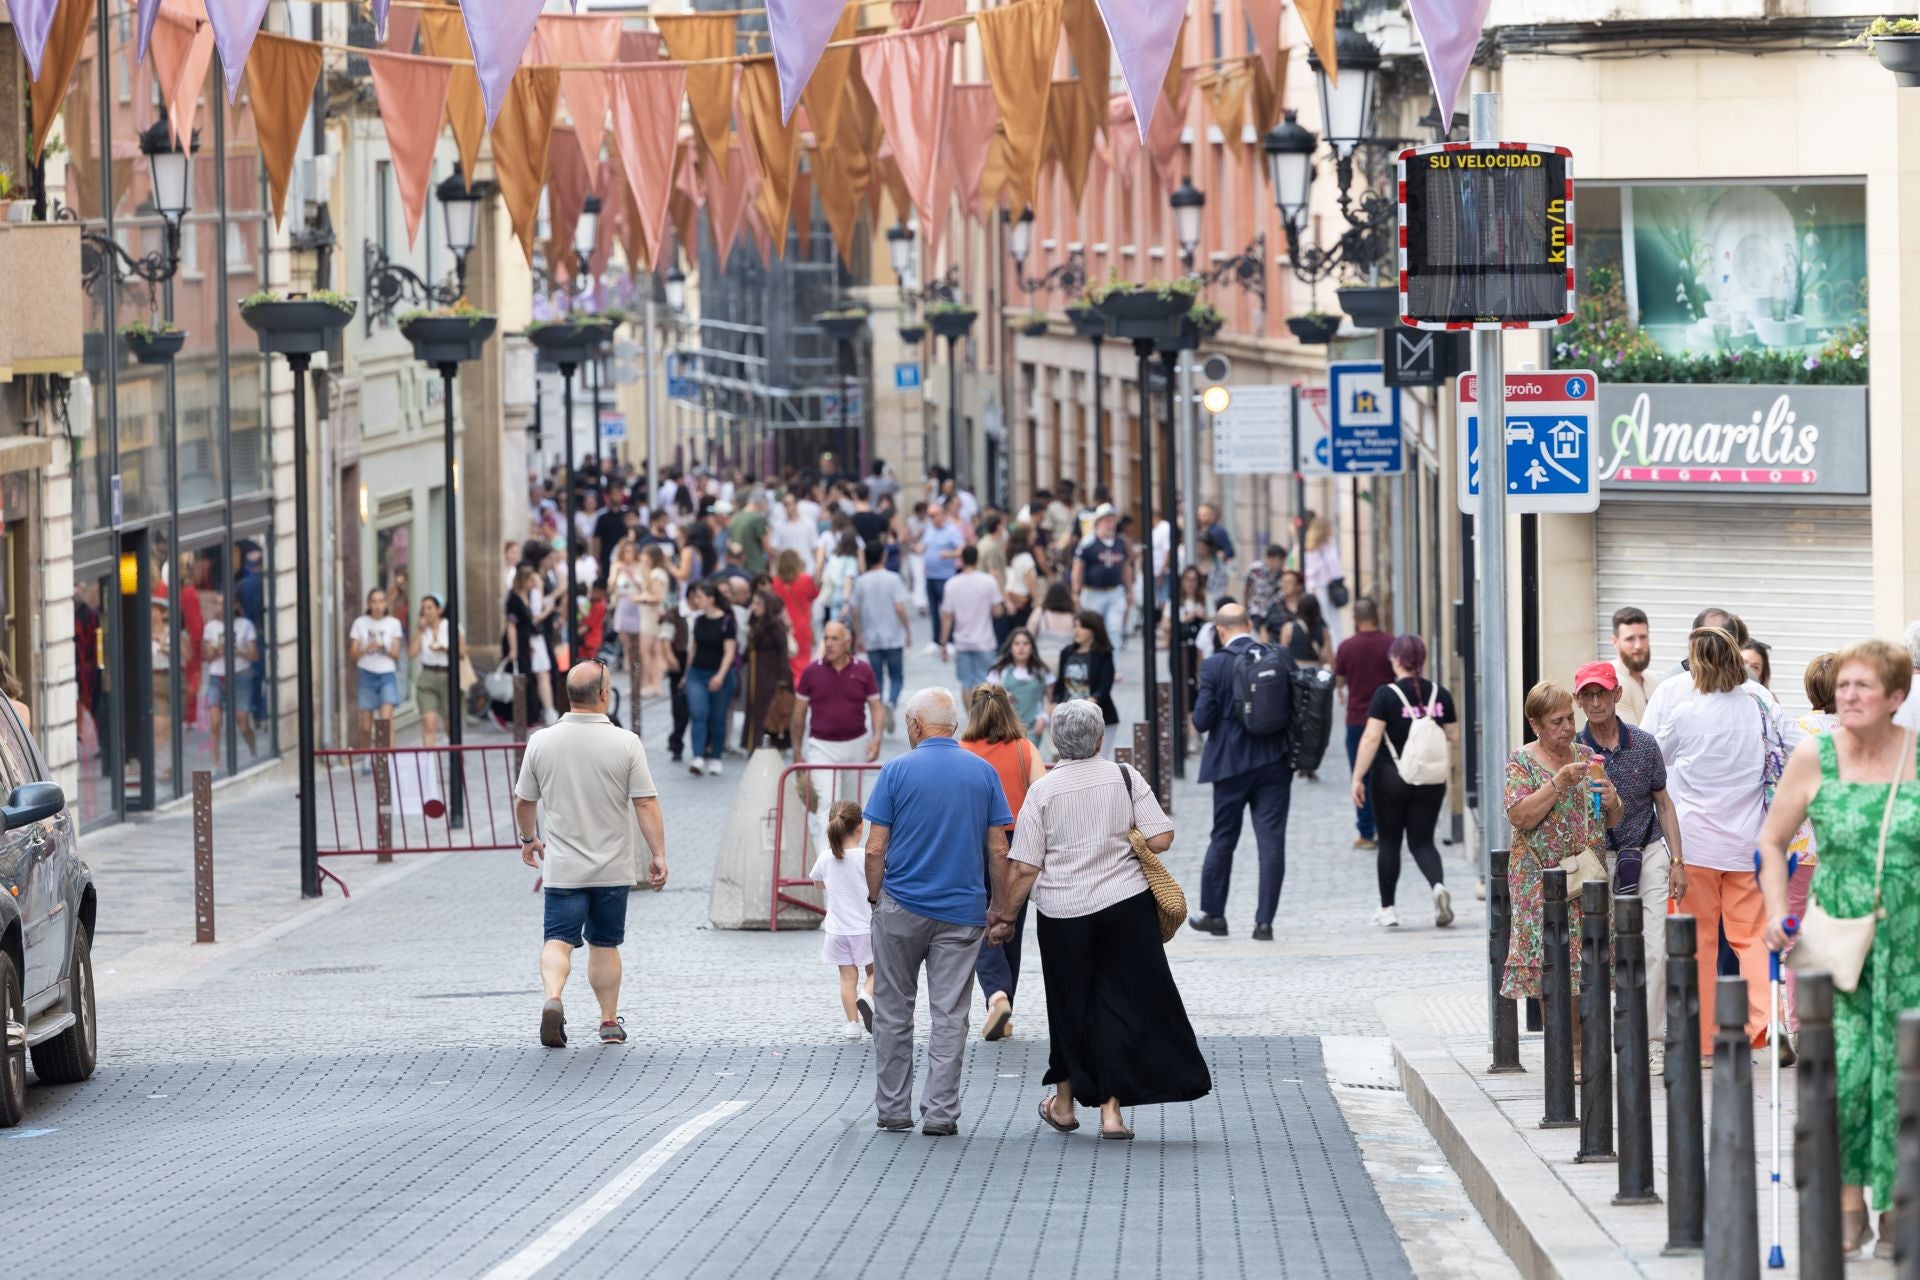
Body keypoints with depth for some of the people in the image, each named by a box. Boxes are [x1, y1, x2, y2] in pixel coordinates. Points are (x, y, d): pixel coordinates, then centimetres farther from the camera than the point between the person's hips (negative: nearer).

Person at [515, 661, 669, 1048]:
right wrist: (658, 856, -5)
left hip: (562, 867, 0)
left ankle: (553, 998, -27)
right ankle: (610, 1022, 18)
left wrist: (529, 838, 26)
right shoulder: (626, 744, -9)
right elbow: (646, 803, -11)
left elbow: (524, 801, 8)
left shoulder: (542, 742, -3)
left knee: (558, 939, -1)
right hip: (613, 868, 0)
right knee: (605, 944, 13)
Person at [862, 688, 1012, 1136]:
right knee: (949, 1016, 3)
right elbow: (998, 851, 1)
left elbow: (875, 849, -7)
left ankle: (893, 1110, 13)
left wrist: (875, 898, 7)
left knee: (894, 1014, 10)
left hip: (902, 909, -1)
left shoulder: (897, 771, -5)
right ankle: (940, 1112, -1)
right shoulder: (984, 773, 2)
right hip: (963, 911, 1)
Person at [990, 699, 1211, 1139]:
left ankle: (1064, 1103, 30)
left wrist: (1005, 917, 3)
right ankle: (1111, 1110, -3)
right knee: (1122, 1003, 5)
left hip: (1063, 912, 0)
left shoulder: (1042, 790, -5)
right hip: (1125, 904, 0)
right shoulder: (1125, 778, -3)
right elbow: (1161, 839, -6)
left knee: (1069, 1004, 15)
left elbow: (1024, 867, -7)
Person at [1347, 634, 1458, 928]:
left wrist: (1358, 778, -13)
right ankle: (1438, 885, -20)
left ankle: (1387, 909, 15)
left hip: (1391, 777, -3)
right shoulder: (1440, 695, 1)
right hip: (1430, 780, 3)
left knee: (1389, 842, 10)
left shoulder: (1386, 694, -11)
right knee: (1422, 841, 9)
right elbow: (1454, 738, 6)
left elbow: (1371, 738, -16)